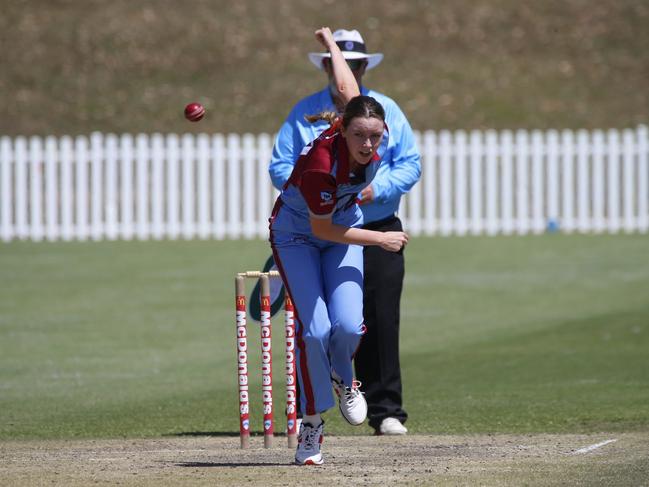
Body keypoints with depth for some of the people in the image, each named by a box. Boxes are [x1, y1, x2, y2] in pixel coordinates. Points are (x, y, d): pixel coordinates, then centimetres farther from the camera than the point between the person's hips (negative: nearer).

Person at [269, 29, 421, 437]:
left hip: (378, 234, 0)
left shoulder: (387, 110, 8)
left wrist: (376, 189, -13)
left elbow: (411, 164, 4)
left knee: (381, 322, -5)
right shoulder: (304, 113, 6)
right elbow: (280, 167, 4)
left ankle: (387, 412, -2)